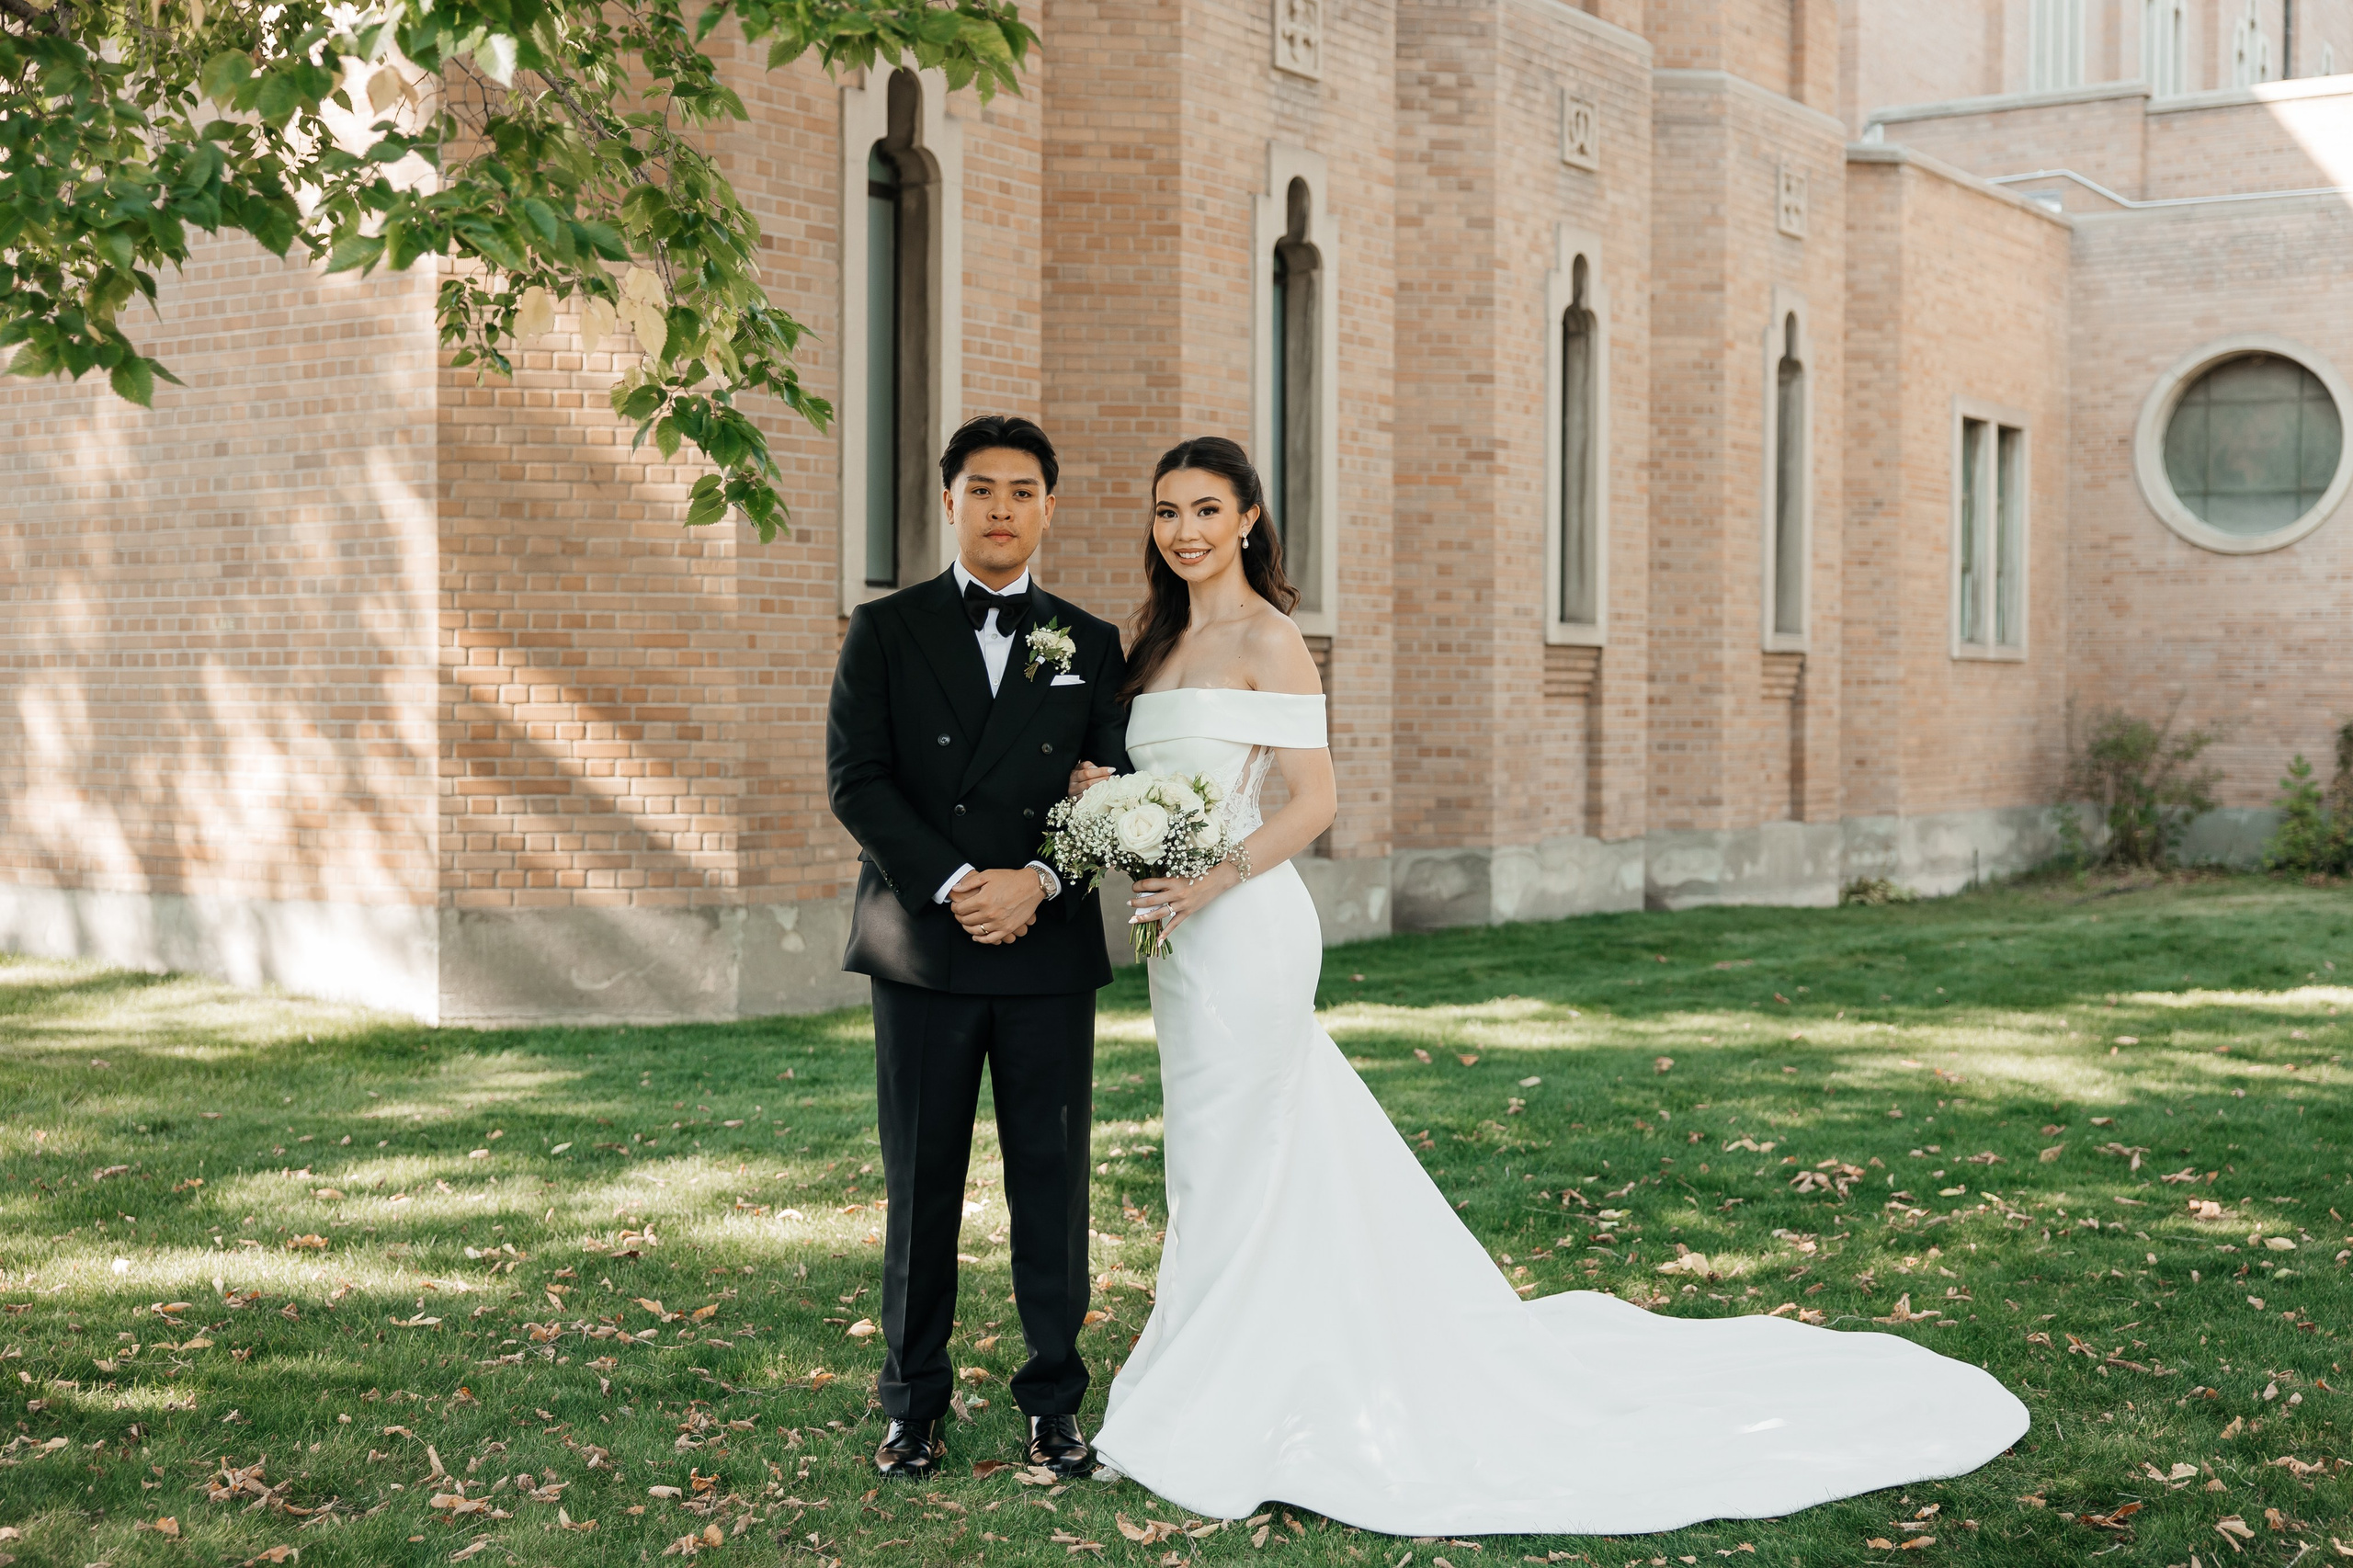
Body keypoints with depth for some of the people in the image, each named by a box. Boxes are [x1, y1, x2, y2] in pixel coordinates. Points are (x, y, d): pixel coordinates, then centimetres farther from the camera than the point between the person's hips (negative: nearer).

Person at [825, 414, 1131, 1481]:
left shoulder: (1091, 646, 10)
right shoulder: (885, 632, 5)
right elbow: (854, 780, -3)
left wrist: (1035, 883, -12)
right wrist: (952, 884, -14)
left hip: (1050, 952, 1)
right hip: (921, 950, -1)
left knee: (1052, 1181, 4)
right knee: (921, 1184, 5)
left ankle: (1055, 1403, 14)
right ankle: (915, 1404, 16)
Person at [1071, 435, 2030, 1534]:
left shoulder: (1267, 639, -10)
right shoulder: (1164, 642, 15)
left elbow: (1314, 801, -15)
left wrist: (1214, 882, -25)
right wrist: (1105, 800, 0)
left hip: (1245, 932, -9)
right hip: (1185, 935, 9)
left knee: (1231, 1168, -2)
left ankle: (1214, 1427, 7)